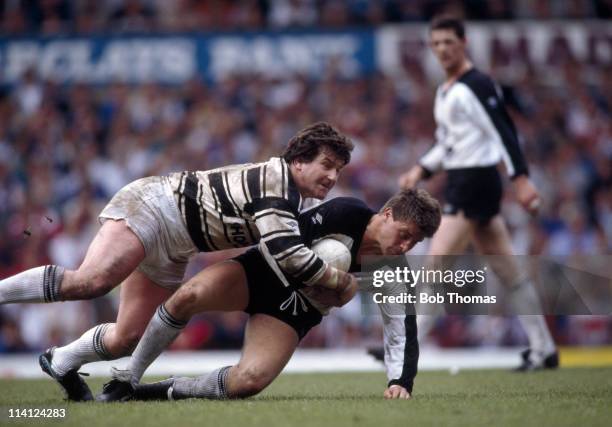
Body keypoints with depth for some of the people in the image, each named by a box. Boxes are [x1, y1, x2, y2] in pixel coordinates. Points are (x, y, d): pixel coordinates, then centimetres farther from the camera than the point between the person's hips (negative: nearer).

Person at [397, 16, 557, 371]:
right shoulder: (446, 91, 17)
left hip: (475, 181, -10)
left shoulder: (477, 85, -12)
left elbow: (504, 131, -18)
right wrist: (423, 169, 14)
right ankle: (544, 350, 14)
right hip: (461, 184, 10)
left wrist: (520, 178, -25)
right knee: (508, 270, 10)